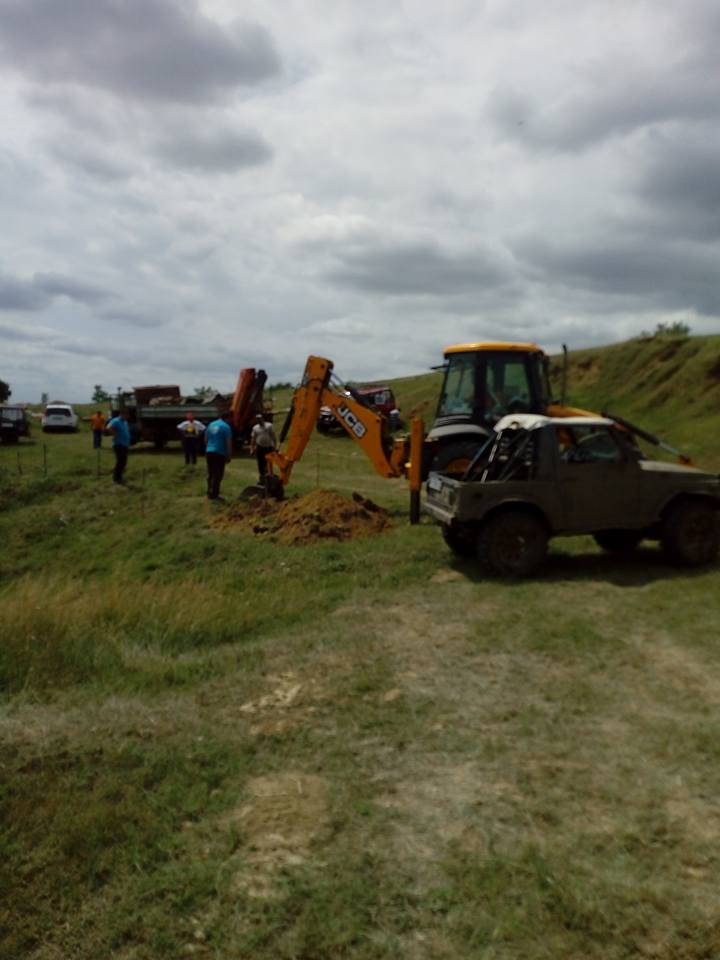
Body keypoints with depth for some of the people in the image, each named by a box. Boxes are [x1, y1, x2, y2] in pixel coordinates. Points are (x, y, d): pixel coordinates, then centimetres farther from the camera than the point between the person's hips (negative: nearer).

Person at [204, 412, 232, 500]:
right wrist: (229, 456, -7)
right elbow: (228, 442, -11)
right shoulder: (226, 427, -7)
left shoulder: (211, 424, 13)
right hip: (219, 453, -7)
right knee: (218, 474, -1)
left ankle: (210, 493, 21)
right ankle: (214, 494, -3)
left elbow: (206, 439, 19)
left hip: (209, 452, 7)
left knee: (211, 474, 16)